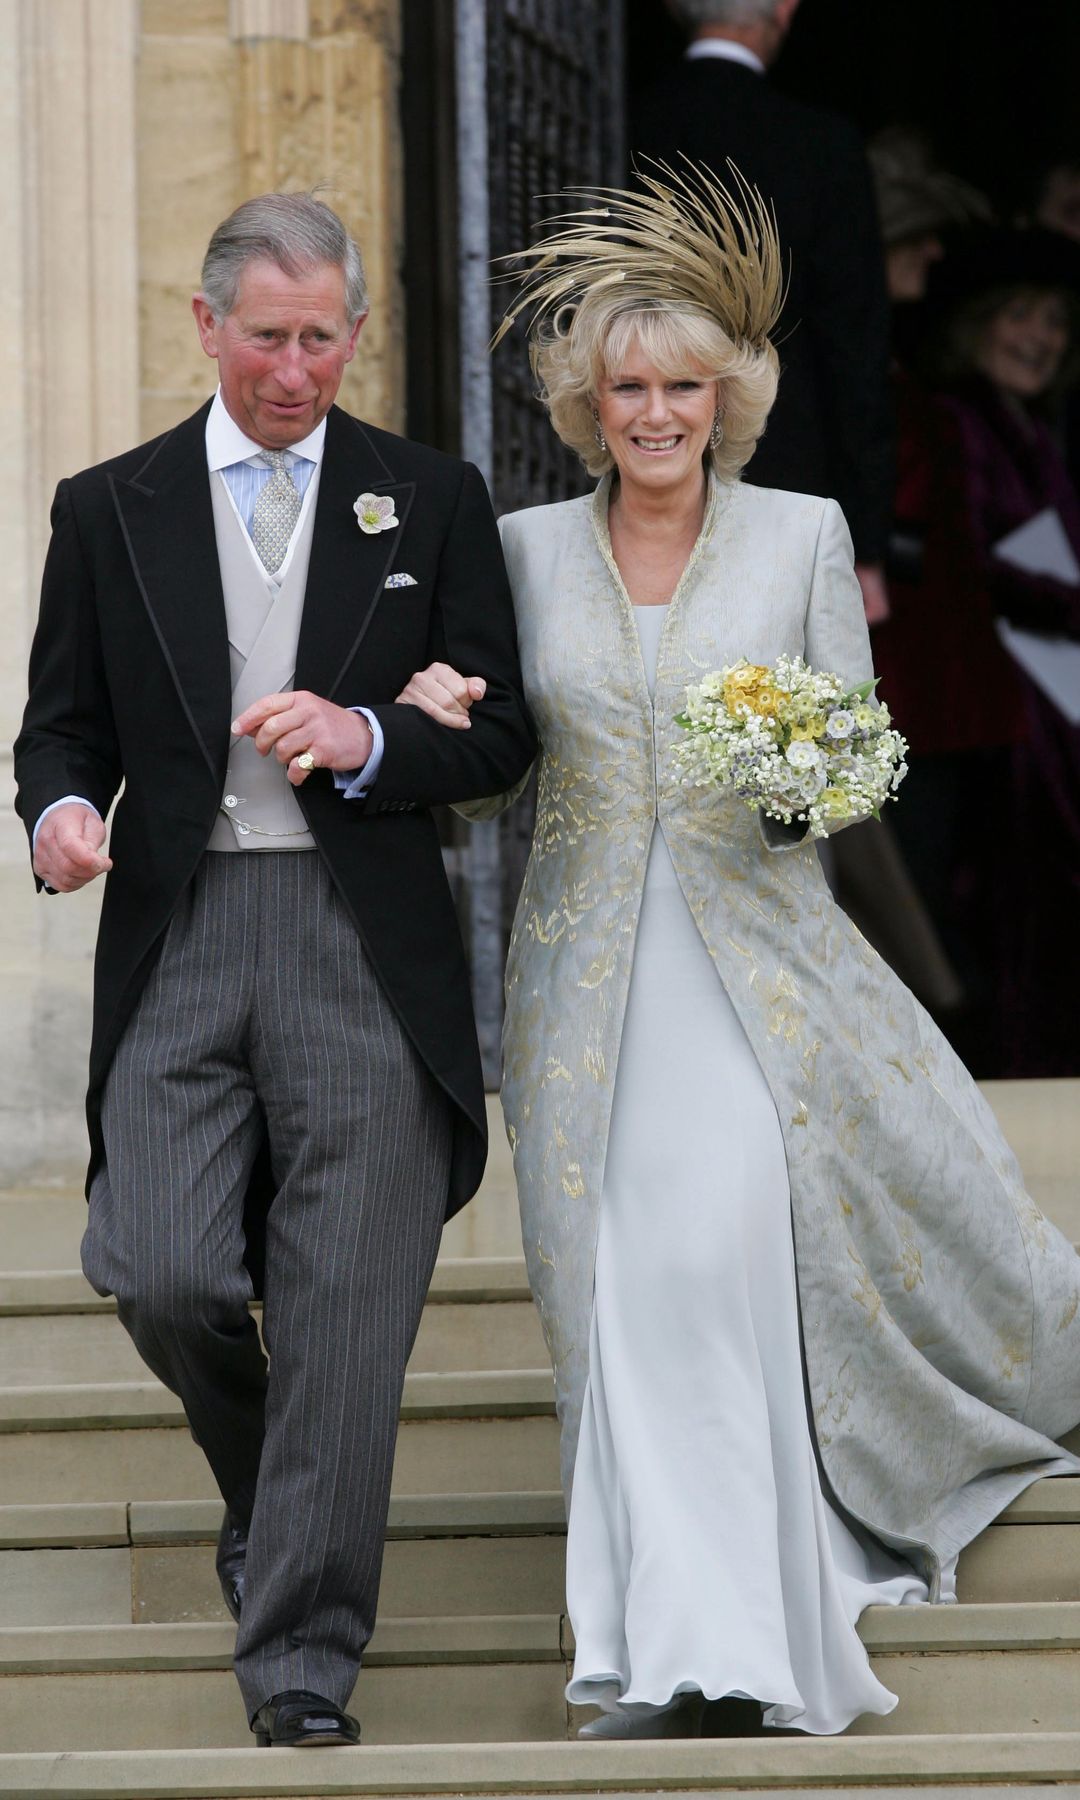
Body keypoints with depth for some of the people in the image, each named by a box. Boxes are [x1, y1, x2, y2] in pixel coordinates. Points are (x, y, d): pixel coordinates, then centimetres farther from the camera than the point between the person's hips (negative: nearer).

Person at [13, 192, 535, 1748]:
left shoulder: (430, 501, 10)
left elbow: (503, 731, 8)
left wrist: (367, 738, -11)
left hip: (366, 948, -1)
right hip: (177, 942, 1)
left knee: (346, 1310, -6)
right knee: (161, 1273, -12)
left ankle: (304, 1660, -1)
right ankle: (265, 1491, 21)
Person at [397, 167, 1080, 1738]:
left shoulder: (804, 537, 3)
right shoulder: (527, 551, 7)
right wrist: (437, 725, -10)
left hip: (764, 951, -1)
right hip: (590, 967, 1)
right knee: (644, 1278, -6)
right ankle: (692, 1657, -3)